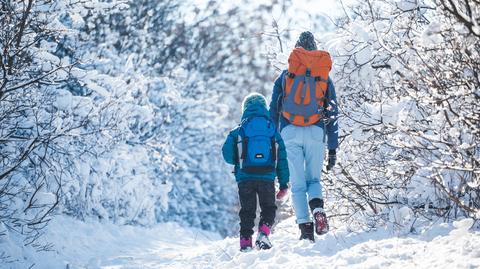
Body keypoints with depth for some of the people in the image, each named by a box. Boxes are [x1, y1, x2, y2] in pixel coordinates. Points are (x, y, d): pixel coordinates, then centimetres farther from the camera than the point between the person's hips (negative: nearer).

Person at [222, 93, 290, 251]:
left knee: (247, 211, 11)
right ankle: (263, 233, -9)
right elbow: (282, 158, 7)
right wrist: (284, 182, 10)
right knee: (268, 208, 14)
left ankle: (245, 241, 6)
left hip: (245, 178, 0)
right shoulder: (273, 130, 9)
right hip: (267, 178, 0)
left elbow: (227, 154, -3)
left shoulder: (239, 131, 3)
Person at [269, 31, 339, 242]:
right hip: (316, 132, 1)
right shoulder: (325, 78, 13)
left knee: (298, 183, 5)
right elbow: (332, 115, 11)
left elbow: (273, 111, 6)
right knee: (313, 179, 13)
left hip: (290, 132, -1)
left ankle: (305, 225, -6)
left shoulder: (285, 76, 10)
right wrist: (333, 149, 13)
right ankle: (318, 208, -17)